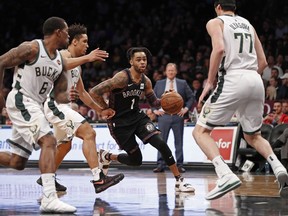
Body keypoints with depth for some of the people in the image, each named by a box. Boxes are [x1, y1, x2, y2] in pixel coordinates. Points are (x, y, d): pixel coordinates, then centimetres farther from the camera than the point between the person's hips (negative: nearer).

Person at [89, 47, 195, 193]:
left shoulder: (146, 81, 0)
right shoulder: (122, 78, -21)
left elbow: (154, 102, 15)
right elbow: (94, 92, -23)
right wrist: (106, 109, -14)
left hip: (137, 116, 6)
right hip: (119, 122, -6)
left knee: (161, 144, -14)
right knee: (136, 160, -2)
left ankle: (179, 181, -8)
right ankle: (106, 156, 26)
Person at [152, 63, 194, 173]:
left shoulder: (182, 83, 8)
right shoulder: (159, 84, 10)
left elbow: (191, 97, 10)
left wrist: (186, 108, -1)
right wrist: (155, 110, 3)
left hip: (178, 115, 0)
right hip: (163, 115, 0)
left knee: (179, 141, 2)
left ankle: (180, 165, 6)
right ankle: (160, 165, 1)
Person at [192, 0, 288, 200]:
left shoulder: (215, 22, 6)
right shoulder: (248, 24, 24)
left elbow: (219, 49, -14)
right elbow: (263, 62, 20)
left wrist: (209, 82, -8)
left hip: (232, 79, -6)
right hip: (256, 81, 6)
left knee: (200, 131, 3)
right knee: (253, 135, 24)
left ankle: (226, 175, -20)